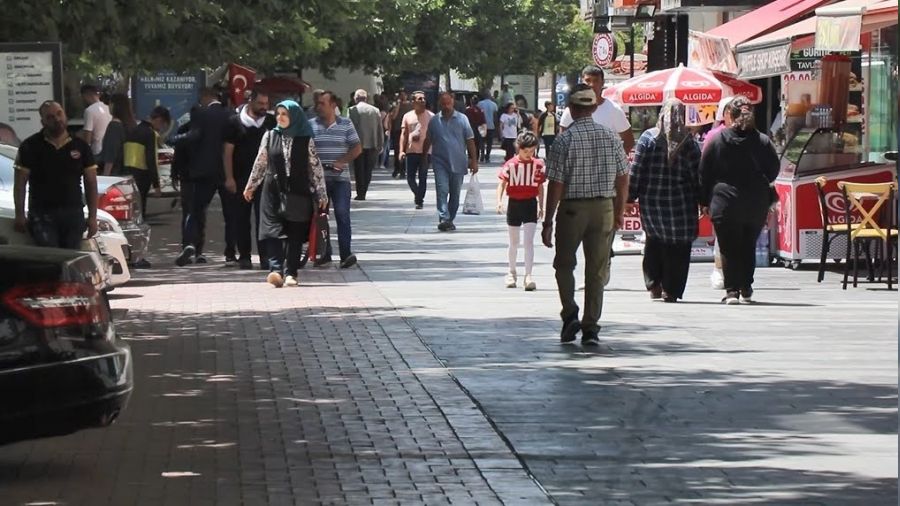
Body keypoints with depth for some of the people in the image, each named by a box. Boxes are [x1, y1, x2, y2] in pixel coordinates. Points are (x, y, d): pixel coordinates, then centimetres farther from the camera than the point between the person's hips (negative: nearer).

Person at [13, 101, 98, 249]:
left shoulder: (80, 146, 7)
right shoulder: (30, 146, 1)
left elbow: (91, 184, 9)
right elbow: (20, 184, 1)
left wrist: (92, 216, 3)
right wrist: (20, 215, -5)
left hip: (73, 214, 3)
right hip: (42, 214, -3)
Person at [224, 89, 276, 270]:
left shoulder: (271, 122, 7)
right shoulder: (235, 122, 2)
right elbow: (228, 151, 1)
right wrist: (229, 177, -5)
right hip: (241, 179, 0)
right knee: (241, 219, 5)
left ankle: (265, 257, -5)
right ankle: (244, 256, 14)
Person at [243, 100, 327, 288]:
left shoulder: (305, 140, 1)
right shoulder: (269, 136, 5)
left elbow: (316, 167, 2)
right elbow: (260, 163, 14)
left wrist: (321, 194, -1)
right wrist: (251, 186, 19)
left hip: (298, 193, -1)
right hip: (274, 191, 1)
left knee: (295, 234, 0)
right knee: (274, 230, -11)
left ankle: (290, 272, 5)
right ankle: (276, 270, -21)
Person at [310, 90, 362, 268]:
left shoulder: (346, 124, 4)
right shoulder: (310, 125, 5)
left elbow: (357, 148, 3)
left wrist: (341, 162, -10)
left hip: (340, 178, -1)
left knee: (342, 214, -8)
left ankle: (346, 254, -8)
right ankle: (324, 254, 12)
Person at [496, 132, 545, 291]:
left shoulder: (538, 164, 0)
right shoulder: (511, 164, -7)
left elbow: (540, 186, 10)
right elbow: (502, 183, -11)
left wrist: (541, 206, 13)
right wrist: (499, 201, -25)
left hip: (530, 203, 0)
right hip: (514, 203, 0)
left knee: (528, 241, -10)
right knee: (514, 242, 14)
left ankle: (528, 276, -12)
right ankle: (512, 273, 30)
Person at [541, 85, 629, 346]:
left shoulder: (564, 140, -11)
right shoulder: (610, 137, 1)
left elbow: (556, 185, -11)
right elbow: (623, 179, 5)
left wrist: (548, 222, -6)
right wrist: (619, 212, 17)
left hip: (572, 208, -3)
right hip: (604, 207, 3)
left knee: (564, 264, 14)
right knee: (596, 270, 8)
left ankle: (570, 314, -2)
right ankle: (590, 328, 7)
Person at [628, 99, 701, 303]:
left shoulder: (648, 138, -3)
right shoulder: (688, 143, -4)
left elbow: (636, 171, -3)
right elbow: (696, 175, -2)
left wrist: (631, 195, 4)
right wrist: (701, 202, 5)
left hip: (650, 201, 2)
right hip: (679, 202, -2)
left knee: (654, 243, 18)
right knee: (677, 246, 6)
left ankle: (654, 285, 14)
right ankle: (670, 290, 2)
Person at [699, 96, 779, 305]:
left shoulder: (717, 140, -4)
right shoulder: (763, 141, -1)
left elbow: (704, 172, 0)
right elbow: (773, 172, 8)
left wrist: (705, 201, 7)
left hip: (726, 202, -2)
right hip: (756, 205, 2)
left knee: (729, 248, 1)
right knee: (749, 247, 14)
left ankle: (732, 290, -6)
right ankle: (746, 289, 16)